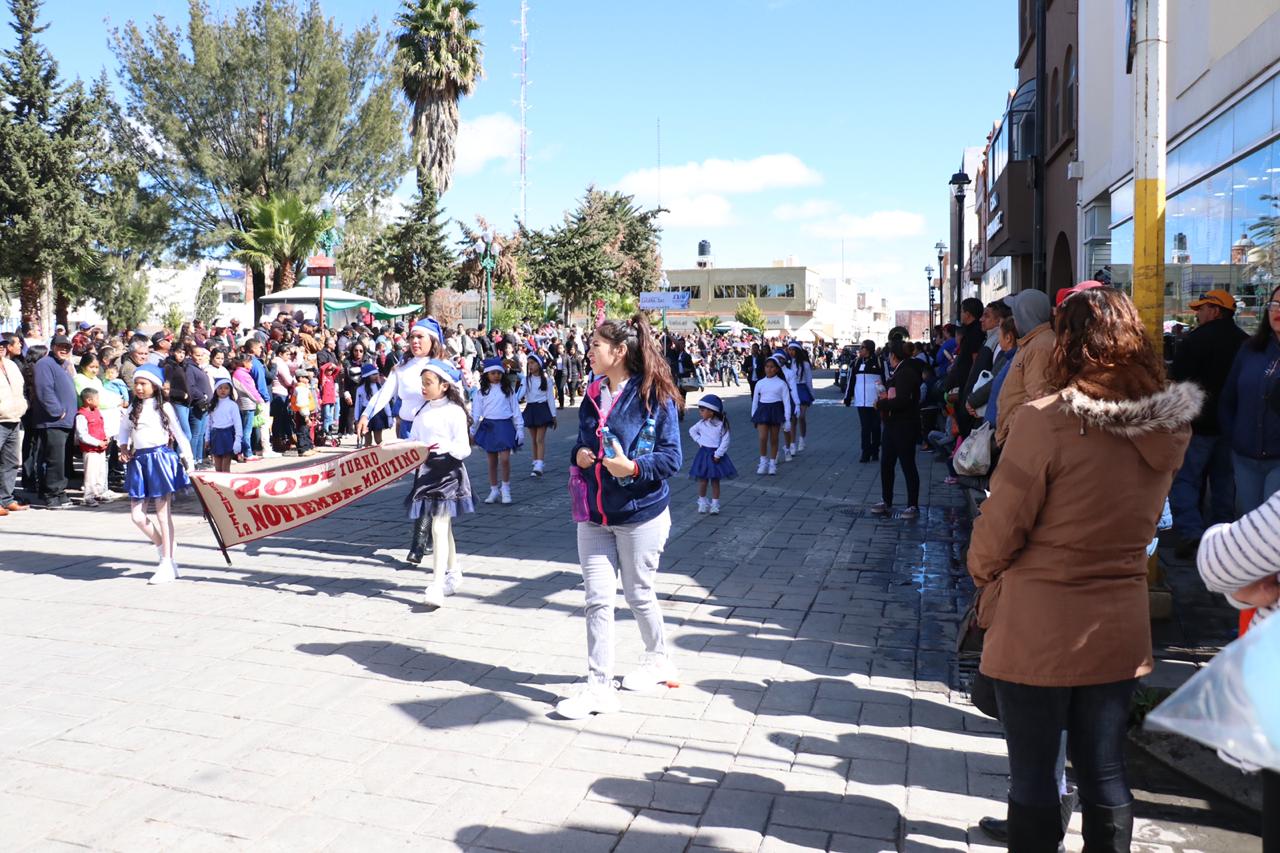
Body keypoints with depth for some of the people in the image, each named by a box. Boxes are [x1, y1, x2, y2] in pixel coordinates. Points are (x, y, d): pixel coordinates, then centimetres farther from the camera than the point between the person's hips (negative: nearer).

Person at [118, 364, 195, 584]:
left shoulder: (164, 407, 0)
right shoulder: (133, 409, 12)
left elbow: (179, 434, 1)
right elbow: (124, 430, 27)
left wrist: (189, 461, -4)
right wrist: (124, 446, 8)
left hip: (161, 458, -5)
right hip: (139, 461, 5)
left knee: (163, 513, -2)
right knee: (137, 515, 0)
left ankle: (167, 564, 4)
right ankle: (162, 547, 23)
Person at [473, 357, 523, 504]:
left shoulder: (508, 389, 5)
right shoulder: (482, 392, 6)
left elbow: (515, 409, 6)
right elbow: (476, 412, 5)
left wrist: (520, 428, 2)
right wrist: (471, 431, 0)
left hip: (505, 425, -1)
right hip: (488, 426, 1)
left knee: (504, 459, -12)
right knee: (492, 461, 8)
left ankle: (506, 488, 6)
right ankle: (494, 490, 19)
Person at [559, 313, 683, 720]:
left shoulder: (654, 396, -12)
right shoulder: (593, 394, 6)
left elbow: (672, 457, -13)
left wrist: (633, 467, -28)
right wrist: (579, 455, -4)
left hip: (640, 514, -5)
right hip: (594, 515, 5)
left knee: (639, 595, 12)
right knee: (597, 601, 4)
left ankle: (657, 660, 38)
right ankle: (599, 687, 12)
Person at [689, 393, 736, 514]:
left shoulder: (721, 425, -10)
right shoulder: (701, 424, 0)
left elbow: (725, 441, -12)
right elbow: (692, 431, 18)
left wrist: (718, 455, -15)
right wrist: (699, 440, 6)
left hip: (716, 455, -2)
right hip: (704, 453, 2)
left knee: (715, 481, 5)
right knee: (702, 480, 5)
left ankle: (715, 504, 13)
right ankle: (702, 502, 19)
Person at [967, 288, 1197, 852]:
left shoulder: (1044, 422, -20)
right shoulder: (1168, 429, -1)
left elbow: (997, 532, -14)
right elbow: (1143, 523, 11)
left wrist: (984, 577, 4)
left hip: (1037, 632, -5)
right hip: (1120, 630, 5)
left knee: (1033, 774, 10)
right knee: (1104, 773, 18)